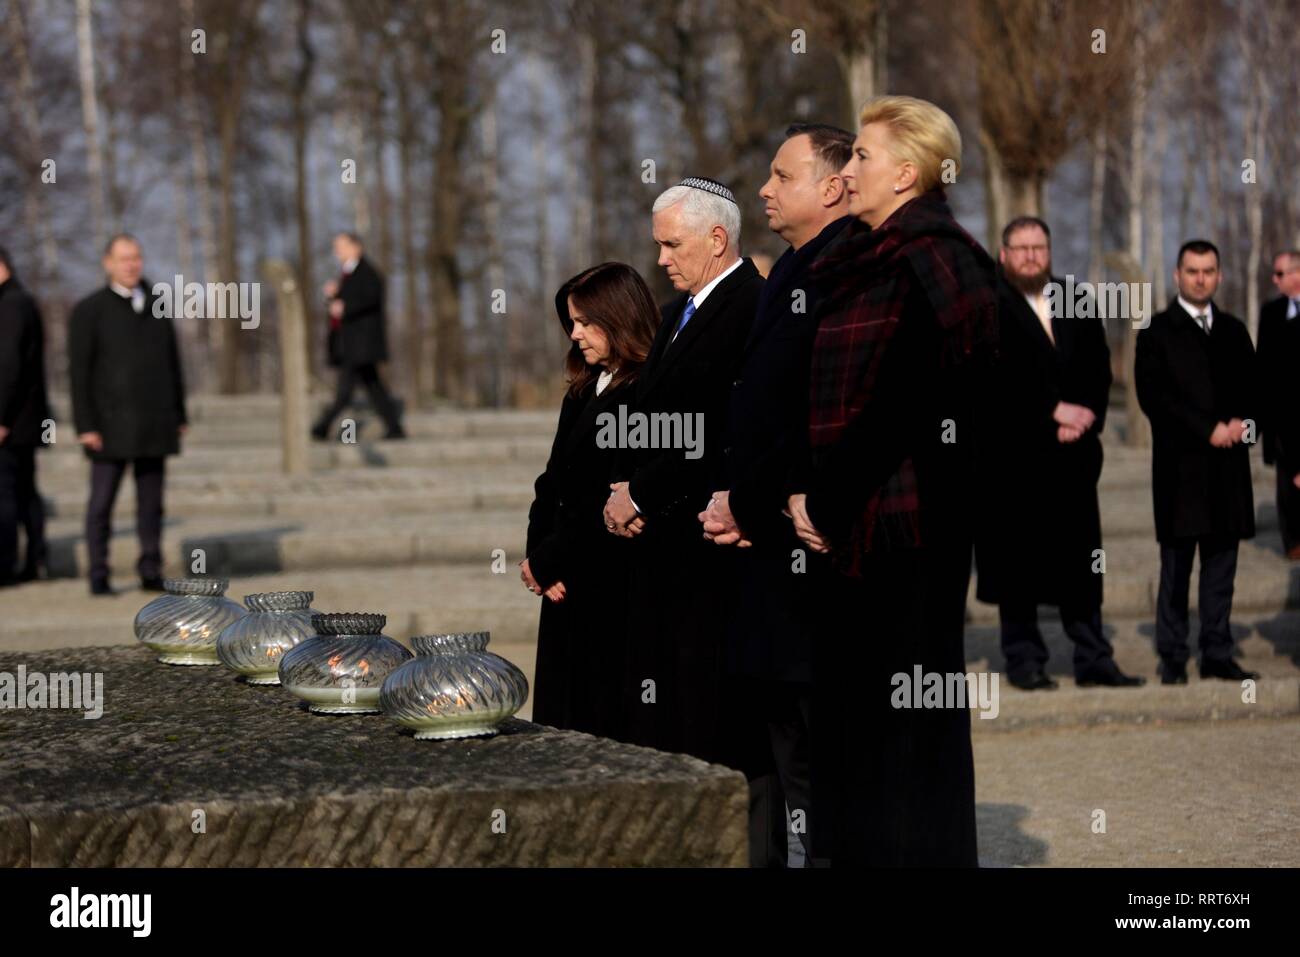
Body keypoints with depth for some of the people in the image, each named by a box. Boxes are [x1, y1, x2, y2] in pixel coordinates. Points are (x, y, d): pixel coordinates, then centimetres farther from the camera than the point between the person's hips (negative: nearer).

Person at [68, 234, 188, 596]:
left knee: (151, 502, 5)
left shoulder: (157, 307, 14)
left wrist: (180, 415, 12)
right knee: (102, 502, -2)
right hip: (110, 425, -4)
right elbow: (79, 372, -4)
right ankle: (99, 576, 3)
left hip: (155, 424, 4)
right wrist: (86, 426, -11)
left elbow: (173, 364, 17)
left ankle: (151, 573, 9)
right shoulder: (89, 310, 0)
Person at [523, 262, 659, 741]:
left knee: (605, 722, -6)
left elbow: (609, 503, -16)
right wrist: (539, 557, 0)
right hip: (566, 585, 9)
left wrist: (546, 561, -9)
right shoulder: (584, 392, 16)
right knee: (562, 717, 8)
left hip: (612, 591, -9)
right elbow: (553, 484, 15)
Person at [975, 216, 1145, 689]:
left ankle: (1092, 658, 6)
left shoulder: (1076, 303, 14)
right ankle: (1024, 659, 5)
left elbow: (1098, 368, 10)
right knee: (1017, 557, -1)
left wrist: (1085, 419, -6)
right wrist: (1053, 410, -14)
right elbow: (1000, 371, -11)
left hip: (1071, 453, 4)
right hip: (1012, 454, -4)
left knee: (1080, 558, 4)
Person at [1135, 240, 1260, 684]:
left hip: (1228, 464, 4)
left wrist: (1242, 422, -5)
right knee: (1176, 568, -2)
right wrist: (1208, 430, -12)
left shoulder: (1233, 331, 17)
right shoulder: (1157, 332, 1)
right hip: (1180, 465, -4)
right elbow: (1153, 395, -8)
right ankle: (1172, 659, 2)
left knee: (1221, 564, 4)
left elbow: (1251, 387, 17)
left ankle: (1217, 655, 8)